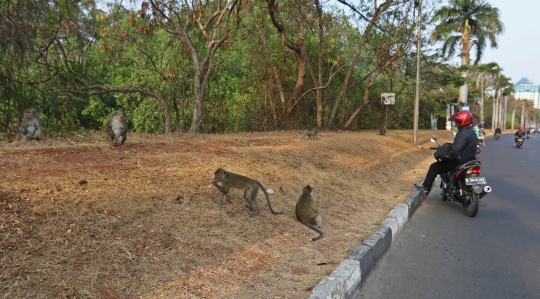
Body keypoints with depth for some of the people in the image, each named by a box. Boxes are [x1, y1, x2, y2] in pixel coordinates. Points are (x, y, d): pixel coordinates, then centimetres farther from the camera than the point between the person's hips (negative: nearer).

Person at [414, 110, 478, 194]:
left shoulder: (463, 133, -24)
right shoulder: (472, 132, 8)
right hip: (469, 160, 10)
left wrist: (444, 157, -19)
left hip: (460, 161, -10)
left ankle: (425, 188, 4)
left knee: (434, 167, -2)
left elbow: (455, 150, -32)